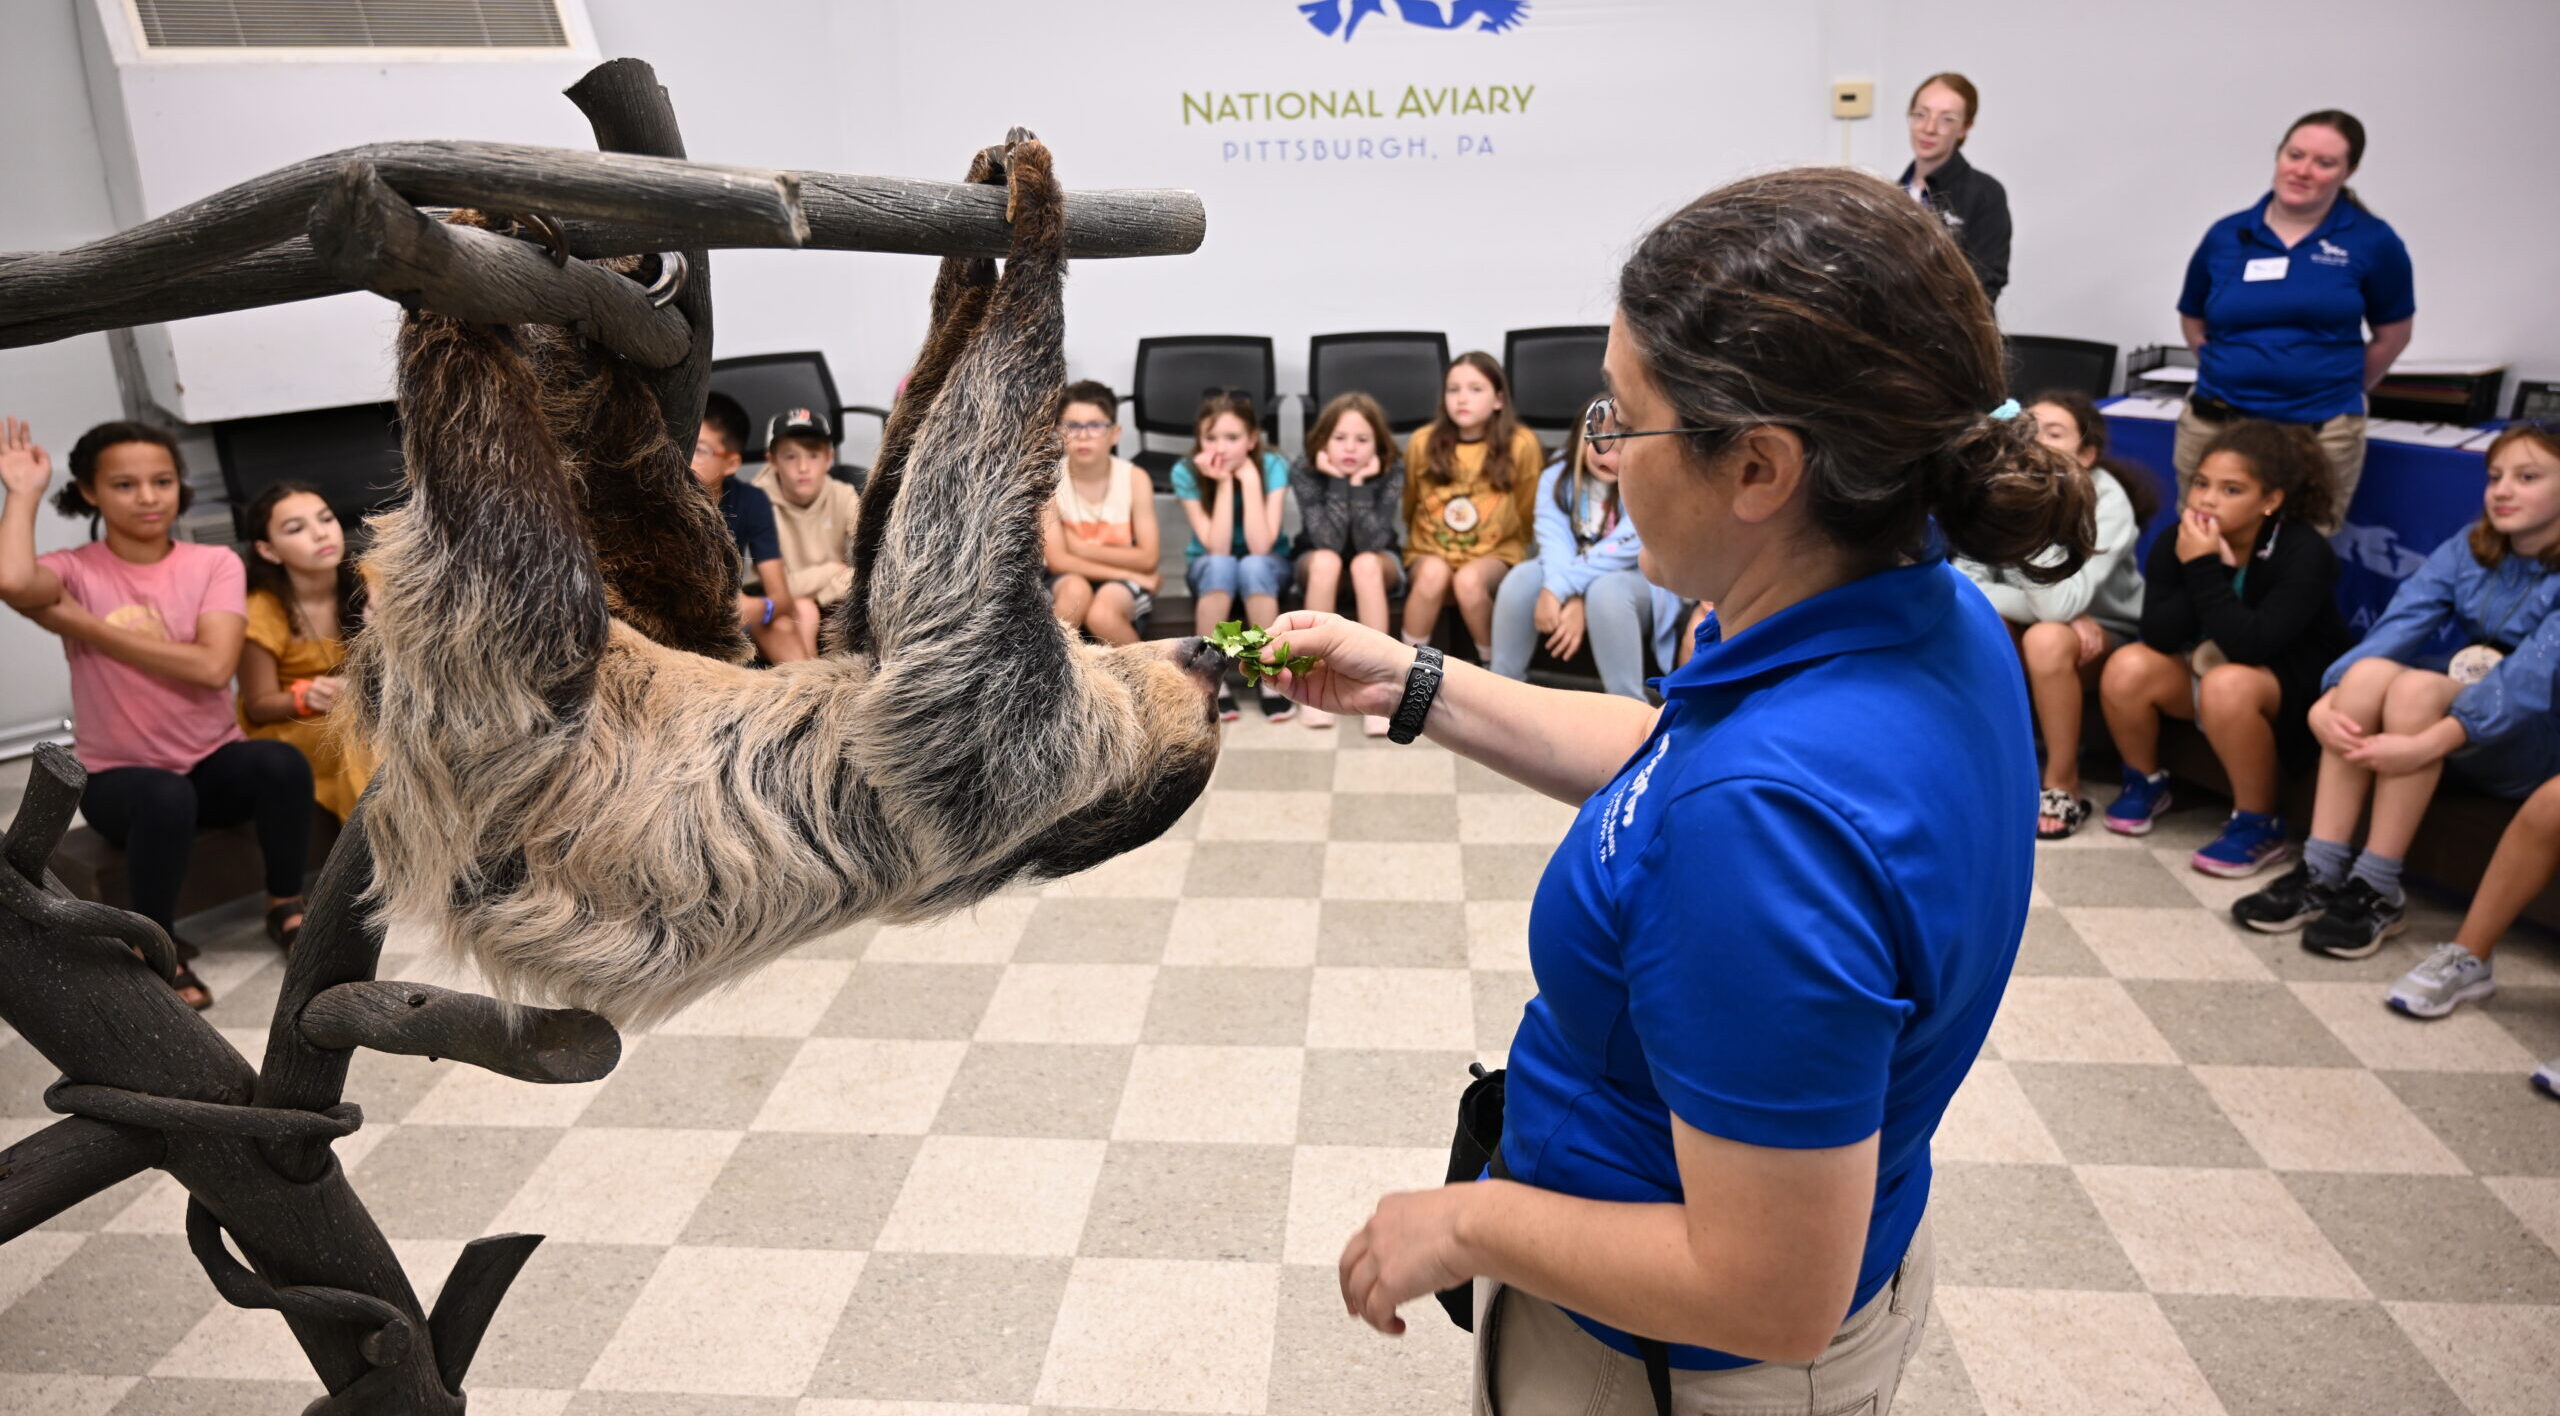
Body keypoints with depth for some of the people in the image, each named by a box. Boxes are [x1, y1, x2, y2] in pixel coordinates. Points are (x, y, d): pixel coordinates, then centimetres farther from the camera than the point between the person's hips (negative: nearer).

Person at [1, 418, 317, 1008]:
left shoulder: (215, 564, -3)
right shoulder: (75, 571, -5)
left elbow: (213, 668, -19)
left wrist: (82, 624, -17)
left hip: (214, 763, 1)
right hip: (119, 776, -1)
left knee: (283, 764, -31)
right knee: (167, 798, -35)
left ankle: (285, 907, -5)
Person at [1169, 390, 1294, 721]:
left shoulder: (1273, 466, -21)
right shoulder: (1186, 472, -20)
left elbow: (1260, 546, -31)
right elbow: (1217, 549, -27)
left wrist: (1250, 479, -32)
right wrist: (1223, 483, -32)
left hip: (1266, 566, 0)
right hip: (1209, 569, 0)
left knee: (1253, 566, -36)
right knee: (1220, 566, -35)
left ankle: (1272, 678, -23)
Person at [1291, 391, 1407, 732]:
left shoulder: (1391, 471, -20)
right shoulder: (1303, 471, -20)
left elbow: (1371, 543, -30)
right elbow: (1328, 541, -30)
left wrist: (1359, 482, -34)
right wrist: (1337, 480, -33)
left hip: (1377, 566, 0)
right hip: (1319, 566, 0)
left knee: (1364, 563, -36)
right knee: (1326, 560, -35)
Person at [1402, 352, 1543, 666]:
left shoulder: (1521, 444, -7)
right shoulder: (1423, 442, -3)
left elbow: (1526, 514, 7)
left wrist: (1508, 551, 9)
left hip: (1496, 552, -1)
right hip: (1430, 549, 1)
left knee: (1469, 580, -34)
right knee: (1433, 573, -34)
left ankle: (1493, 669, -12)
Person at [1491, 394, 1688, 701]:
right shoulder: (1557, 475, -4)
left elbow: (1620, 551, -27)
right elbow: (1554, 539, -18)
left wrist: (1560, 588, -35)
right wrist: (1570, 596, -37)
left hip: (1639, 581, -3)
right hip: (1573, 578, 4)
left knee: (1605, 591, -37)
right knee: (1522, 578, -26)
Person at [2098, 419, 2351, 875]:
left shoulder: (2304, 553, -24)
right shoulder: (2176, 543, -11)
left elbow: (2251, 647, -34)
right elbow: (2158, 637, -20)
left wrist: (2205, 570, -35)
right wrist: (2205, 568, -30)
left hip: (2297, 687, -5)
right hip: (2208, 668, 5)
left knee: (2227, 685, -36)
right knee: (2128, 667, -22)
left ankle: (2259, 826, -17)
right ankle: (2145, 784, 5)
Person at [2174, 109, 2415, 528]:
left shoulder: (2372, 241, 1)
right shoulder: (2226, 236, 5)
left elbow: (2392, 335, 11)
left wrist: (2333, 389, 13)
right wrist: (2236, 375, 11)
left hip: (2319, 433, -1)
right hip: (2215, 426, 1)